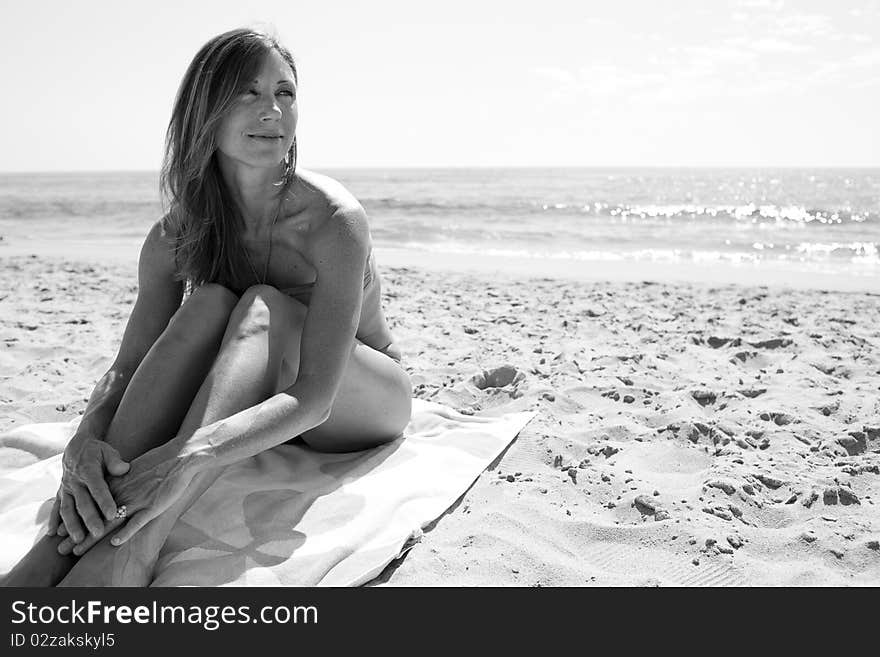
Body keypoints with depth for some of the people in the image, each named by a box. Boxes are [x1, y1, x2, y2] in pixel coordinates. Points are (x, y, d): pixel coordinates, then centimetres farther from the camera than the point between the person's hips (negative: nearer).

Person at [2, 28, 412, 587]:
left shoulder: (333, 219, -26)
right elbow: (127, 367, -16)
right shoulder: (176, 236, -11)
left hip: (367, 400, -3)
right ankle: (63, 541, -37)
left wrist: (189, 456, -50)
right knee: (210, 303, -27)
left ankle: (133, 547, -48)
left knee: (262, 306, -33)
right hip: (263, 405, 4)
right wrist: (86, 441, -39)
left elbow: (315, 396, -35)